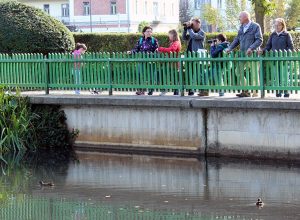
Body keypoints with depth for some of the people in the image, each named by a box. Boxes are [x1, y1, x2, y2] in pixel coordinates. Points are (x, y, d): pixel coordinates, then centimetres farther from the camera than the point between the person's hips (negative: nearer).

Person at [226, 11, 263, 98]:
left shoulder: (255, 26, -6)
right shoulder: (241, 27, 16)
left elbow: (259, 40, -13)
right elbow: (237, 39, 20)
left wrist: (251, 48, -25)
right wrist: (230, 48, 8)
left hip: (252, 54, -7)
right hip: (242, 54, 7)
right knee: (239, 71, 6)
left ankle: (255, 92, 4)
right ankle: (245, 91, 13)